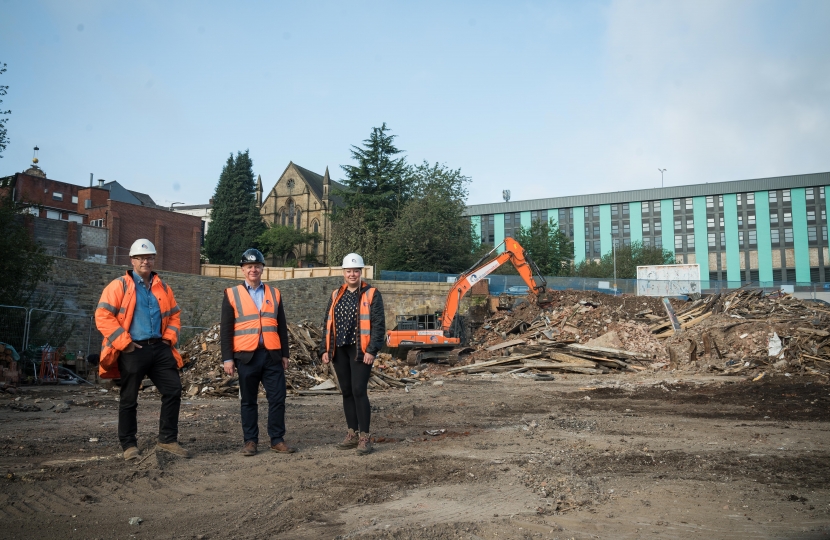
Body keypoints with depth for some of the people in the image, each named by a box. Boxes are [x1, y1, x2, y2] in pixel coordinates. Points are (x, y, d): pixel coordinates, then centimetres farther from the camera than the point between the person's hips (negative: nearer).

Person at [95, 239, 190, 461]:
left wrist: (170, 338, 5)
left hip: (160, 348, 5)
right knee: (129, 399, 4)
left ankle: (168, 439, 13)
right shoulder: (119, 286, -1)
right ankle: (129, 445, 18)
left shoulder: (163, 288, 15)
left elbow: (174, 316, 22)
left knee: (173, 390, 1)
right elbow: (103, 316, -8)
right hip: (133, 350, -5)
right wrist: (124, 342, -13)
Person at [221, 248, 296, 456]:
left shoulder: (274, 293, 11)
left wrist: (285, 354, 8)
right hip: (247, 356, -2)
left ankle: (277, 440, 13)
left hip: (272, 355, 2)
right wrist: (227, 358, -4)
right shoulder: (232, 294, 3)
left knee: (278, 398, 2)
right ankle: (250, 441, 18)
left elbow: (281, 327, 12)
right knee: (248, 401, 7)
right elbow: (226, 329, 2)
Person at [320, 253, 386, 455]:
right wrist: (325, 349, 9)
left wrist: (372, 350, -15)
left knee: (359, 391, -10)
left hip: (360, 351, -6)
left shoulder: (371, 294, -3)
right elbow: (327, 324, 17)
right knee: (346, 392, 10)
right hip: (339, 351, 6)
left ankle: (364, 437, -2)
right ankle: (352, 433, 21)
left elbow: (378, 324, -8)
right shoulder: (336, 296, 14)